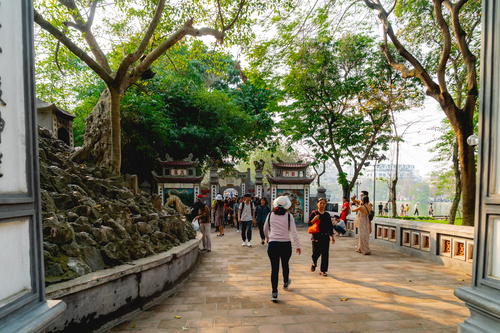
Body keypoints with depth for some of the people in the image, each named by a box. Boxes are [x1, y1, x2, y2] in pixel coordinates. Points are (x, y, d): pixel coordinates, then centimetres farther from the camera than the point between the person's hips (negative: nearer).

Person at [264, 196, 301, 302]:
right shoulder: (289, 216, -5)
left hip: (272, 244, 0)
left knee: (274, 268, 5)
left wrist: (267, 238, 31)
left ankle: (274, 293, 6)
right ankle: (285, 283, 47)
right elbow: (293, 232, -5)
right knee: (285, 264, 23)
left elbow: (265, 229, 13)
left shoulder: (270, 215, 1)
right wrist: (297, 245, 3)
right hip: (286, 244, 0)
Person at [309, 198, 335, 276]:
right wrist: (314, 219, -20)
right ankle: (314, 263, 30)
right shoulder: (314, 213, -2)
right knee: (316, 253, -3)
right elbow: (309, 224, -2)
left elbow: (330, 226, 13)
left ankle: (323, 270, 15)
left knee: (325, 254, 2)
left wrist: (332, 236, 10)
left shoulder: (327, 214, 8)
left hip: (325, 236, 3)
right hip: (316, 236, -3)